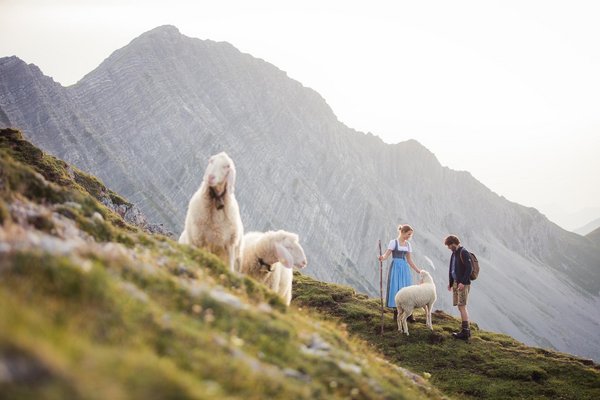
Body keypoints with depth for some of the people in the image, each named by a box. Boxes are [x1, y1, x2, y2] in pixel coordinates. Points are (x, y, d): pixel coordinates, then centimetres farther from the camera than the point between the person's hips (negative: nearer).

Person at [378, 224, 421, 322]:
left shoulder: (408, 244, 11)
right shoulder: (393, 242, -5)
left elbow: (409, 260, 17)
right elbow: (386, 255, -11)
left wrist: (417, 270, 15)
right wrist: (382, 257, -34)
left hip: (405, 268, 5)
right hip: (396, 268, -5)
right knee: (396, 289, -6)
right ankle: (396, 313, 2)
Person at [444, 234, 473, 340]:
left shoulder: (464, 253, -11)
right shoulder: (454, 253, 15)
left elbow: (469, 268, -18)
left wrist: (463, 282, -22)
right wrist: (450, 283, 15)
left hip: (463, 284, -9)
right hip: (456, 283, 9)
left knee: (462, 307, -9)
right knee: (460, 307, 9)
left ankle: (465, 331, -6)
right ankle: (465, 329, 15)